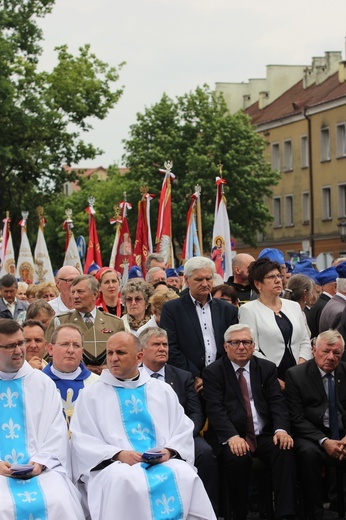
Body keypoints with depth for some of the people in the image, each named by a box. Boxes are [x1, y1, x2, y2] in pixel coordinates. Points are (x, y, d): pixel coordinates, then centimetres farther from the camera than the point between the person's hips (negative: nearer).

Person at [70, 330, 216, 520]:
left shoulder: (163, 391, 19)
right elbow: (82, 440, 2)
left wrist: (170, 451, -9)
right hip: (114, 465, -2)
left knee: (186, 476, -31)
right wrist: (118, 454, -14)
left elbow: (183, 430, 14)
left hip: (164, 462, 2)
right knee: (123, 481, -38)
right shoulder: (91, 395, 12)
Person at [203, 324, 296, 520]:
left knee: (285, 450, -26)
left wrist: (281, 429, -16)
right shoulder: (213, 372, 4)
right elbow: (215, 409, -8)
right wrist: (232, 436, -25)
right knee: (238, 457, -33)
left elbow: (277, 403, 5)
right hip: (232, 438, -3)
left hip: (265, 435, 3)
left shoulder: (267, 368, 14)